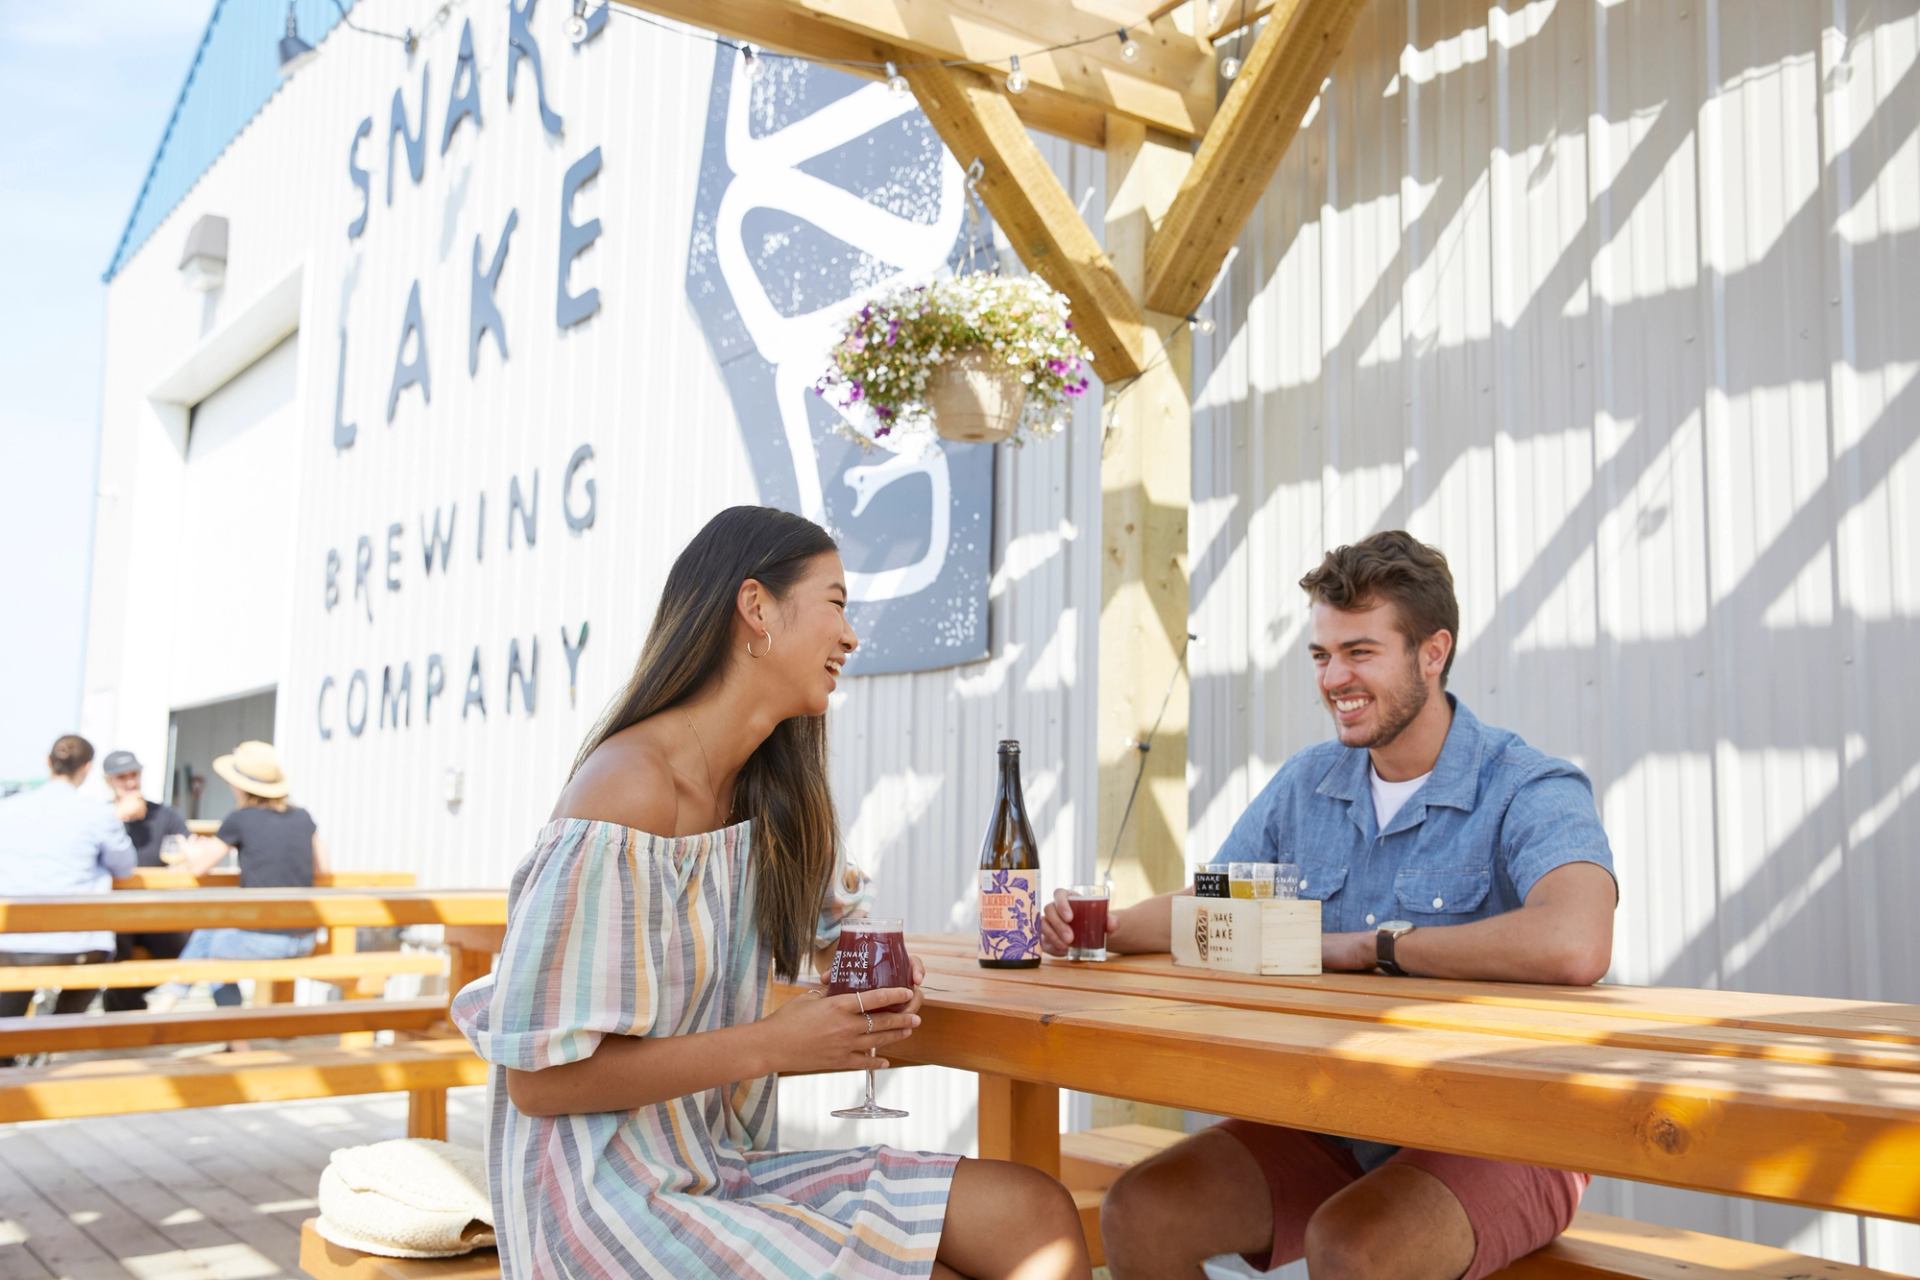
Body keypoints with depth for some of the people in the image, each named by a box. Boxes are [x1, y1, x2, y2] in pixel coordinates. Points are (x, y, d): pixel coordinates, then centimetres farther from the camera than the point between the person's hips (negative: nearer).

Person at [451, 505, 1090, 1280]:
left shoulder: (772, 794, 7)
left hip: (727, 1174, 8)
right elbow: (540, 1076, -19)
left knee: (1035, 1215, -9)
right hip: (608, 1206, -8)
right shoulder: (626, 794, -20)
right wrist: (773, 1044, -21)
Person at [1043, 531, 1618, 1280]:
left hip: (1494, 1134, -6)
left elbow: (1574, 947, -37)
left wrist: (1372, 946, -23)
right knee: (1137, 1215, -11)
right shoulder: (1305, 785, 6)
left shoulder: (1530, 792, -16)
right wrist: (1107, 929, -7)